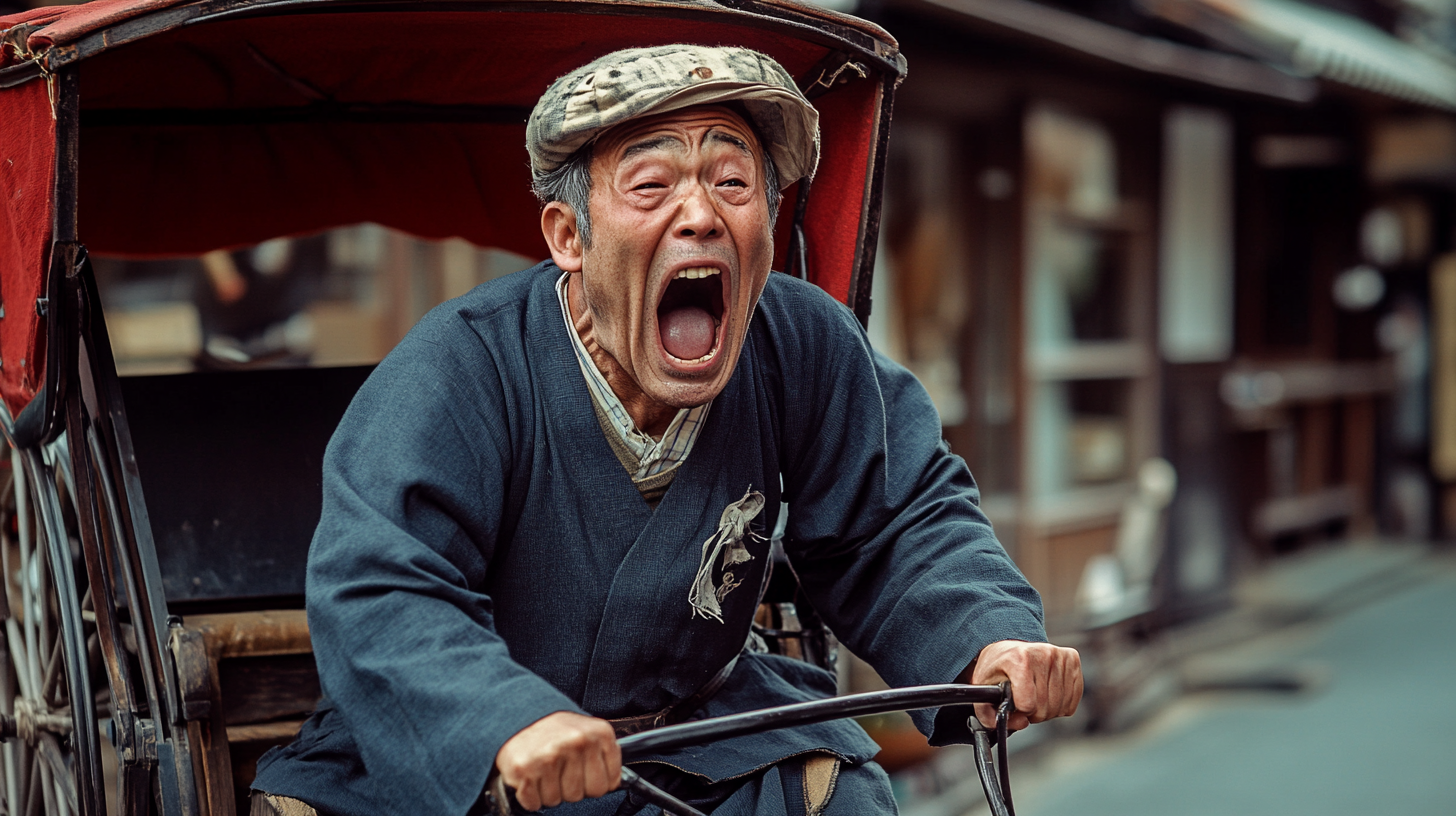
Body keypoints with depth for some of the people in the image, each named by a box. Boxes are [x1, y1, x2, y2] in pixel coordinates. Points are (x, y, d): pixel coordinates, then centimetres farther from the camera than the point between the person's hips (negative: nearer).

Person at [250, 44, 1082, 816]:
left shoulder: (806, 348, -9)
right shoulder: (459, 372, -22)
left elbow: (901, 518, -1)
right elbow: (374, 593, -31)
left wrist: (990, 636, -22)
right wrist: (513, 721, -50)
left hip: (695, 732, 3)